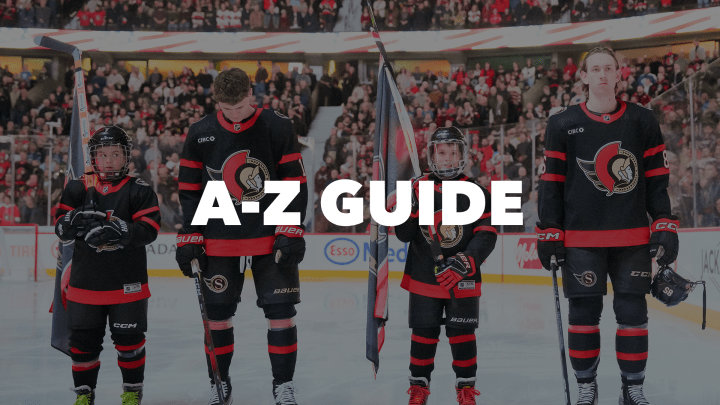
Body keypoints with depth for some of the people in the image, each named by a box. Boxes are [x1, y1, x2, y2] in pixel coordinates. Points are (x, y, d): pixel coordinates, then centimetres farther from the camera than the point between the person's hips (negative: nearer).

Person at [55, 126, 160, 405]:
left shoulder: (139, 191, -2)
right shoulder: (77, 189, 6)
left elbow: (149, 230, -13)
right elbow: (61, 228, 1)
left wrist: (118, 230, -28)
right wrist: (76, 220, -22)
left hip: (127, 282, -2)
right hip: (85, 282, 2)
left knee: (129, 339, 6)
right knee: (83, 340, 8)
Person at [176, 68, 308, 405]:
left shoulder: (278, 128, -5)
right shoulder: (201, 134, -1)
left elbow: (295, 183, -3)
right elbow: (190, 190, 5)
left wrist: (291, 233, -10)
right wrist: (189, 238, 0)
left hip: (270, 237, -1)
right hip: (219, 242, 2)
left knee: (281, 310, -2)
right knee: (217, 312, 6)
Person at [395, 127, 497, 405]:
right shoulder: (419, 188, 1)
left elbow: (486, 235, -9)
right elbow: (403, 234, -2)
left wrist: (464, 263, -22)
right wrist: (411, 206, -20)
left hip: (462, 280, -1)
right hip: (423, 277, 1)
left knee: (462, 333, 2)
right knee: (423, 333, 7)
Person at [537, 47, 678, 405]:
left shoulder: (642, 122, 5)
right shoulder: (563, 124, 1)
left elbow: (657, 178, 7)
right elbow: (551, 182, 2)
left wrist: (665, 226, 0)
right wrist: (548, 233, -3)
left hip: (632, 238, 1)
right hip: (581, 238, -1)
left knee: (632, 312, 3)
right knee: (584, 312, 3)